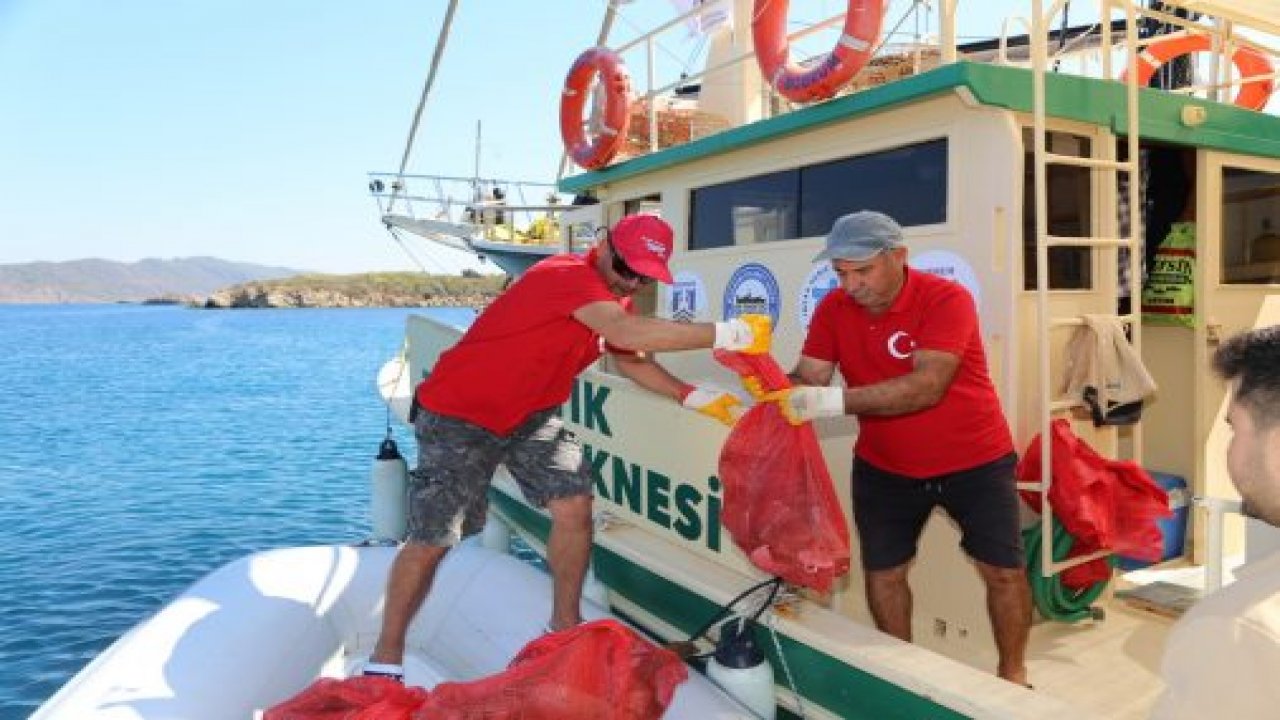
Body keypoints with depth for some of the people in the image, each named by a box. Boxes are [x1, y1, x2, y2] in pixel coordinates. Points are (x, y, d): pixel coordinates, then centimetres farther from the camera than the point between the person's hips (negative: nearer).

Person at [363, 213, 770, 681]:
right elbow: (628, 333, -41)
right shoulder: (569, 275, -27)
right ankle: (385, 660, 14)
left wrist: (692, 396, -5)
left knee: (574, 507, -6)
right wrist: (729, 334, -38)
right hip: (459, 415, -8)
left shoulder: (613, 296, 4)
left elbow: (632, 359, 10)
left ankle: (565, 626, 15)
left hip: (530, 414, 8)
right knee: (431, 540, -4)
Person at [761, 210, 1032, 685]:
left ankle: (1013, 675, 28)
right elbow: (807, 379, -11)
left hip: (973, 462, -3)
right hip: (884, 468, 4)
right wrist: (770, 391, -35)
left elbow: (926, 387, -37)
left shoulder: (946, 299, -24)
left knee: (1003, 571, 4)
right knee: (881, 572, 10)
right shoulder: (833, 309, -9)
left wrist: (835, 402, -44)